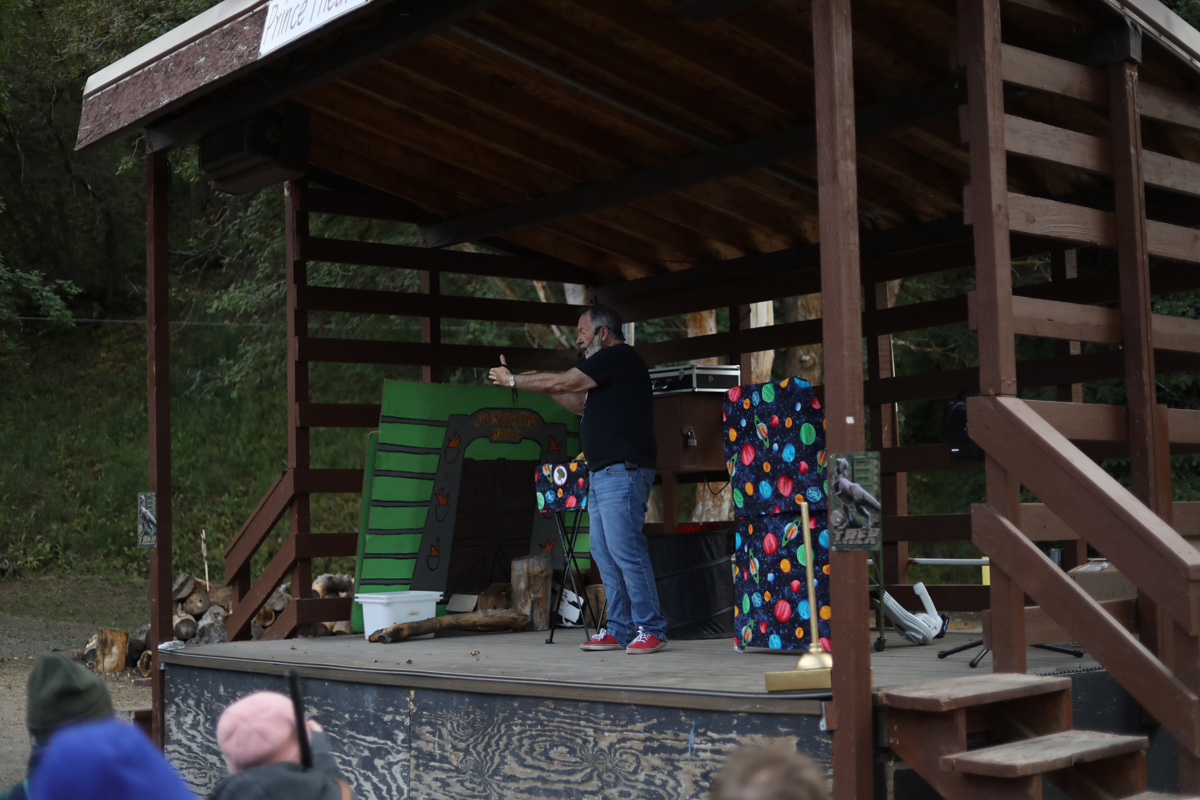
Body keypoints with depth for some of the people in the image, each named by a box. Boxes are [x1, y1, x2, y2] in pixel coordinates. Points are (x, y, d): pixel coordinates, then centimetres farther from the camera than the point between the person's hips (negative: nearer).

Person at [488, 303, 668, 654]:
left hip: (623, 471, -11)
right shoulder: (608, 364, 22)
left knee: (625, 549, -12)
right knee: (604, 553, 9)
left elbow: (561, 382, -10)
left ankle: (650, 629, -8)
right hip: (602, 474, 11)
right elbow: (581, 404, 29)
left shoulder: (619, 357, -10)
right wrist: (542, 384, 20)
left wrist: (513, 381, 1)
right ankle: (619, 629, 13)